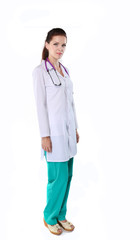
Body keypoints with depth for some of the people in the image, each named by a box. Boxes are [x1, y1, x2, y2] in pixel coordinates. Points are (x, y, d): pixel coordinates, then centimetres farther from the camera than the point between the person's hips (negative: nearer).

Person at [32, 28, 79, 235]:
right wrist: (45, 136, -14)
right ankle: (50, 217, 22)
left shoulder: (65, 70, 13)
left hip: (68, 130, 7)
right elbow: (40, 104, -12)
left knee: (67, 175, 12)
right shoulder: (40, 71, -7)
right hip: (54, 131, -7)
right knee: (59, 177, -1)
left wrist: (75, 128, 14)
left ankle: (61, 215, 29)